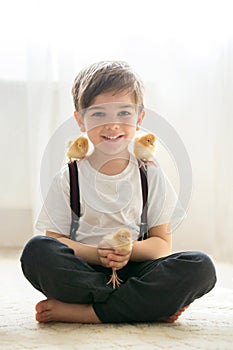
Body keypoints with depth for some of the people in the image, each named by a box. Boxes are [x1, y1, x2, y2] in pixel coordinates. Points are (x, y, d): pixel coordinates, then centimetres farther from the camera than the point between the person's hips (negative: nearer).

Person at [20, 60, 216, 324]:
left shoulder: (151, 176, 9)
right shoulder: (69, 178, 6)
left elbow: (162, 243, 5)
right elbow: (54, 240, -1)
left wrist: (129, 250, -17)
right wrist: (97, 253, -19)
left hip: (134, 270, 1)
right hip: (82, 271, -1)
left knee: (201, 267, -26)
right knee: (37, 250, -31)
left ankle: (82, 312, -28)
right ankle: (150, 307, -26)